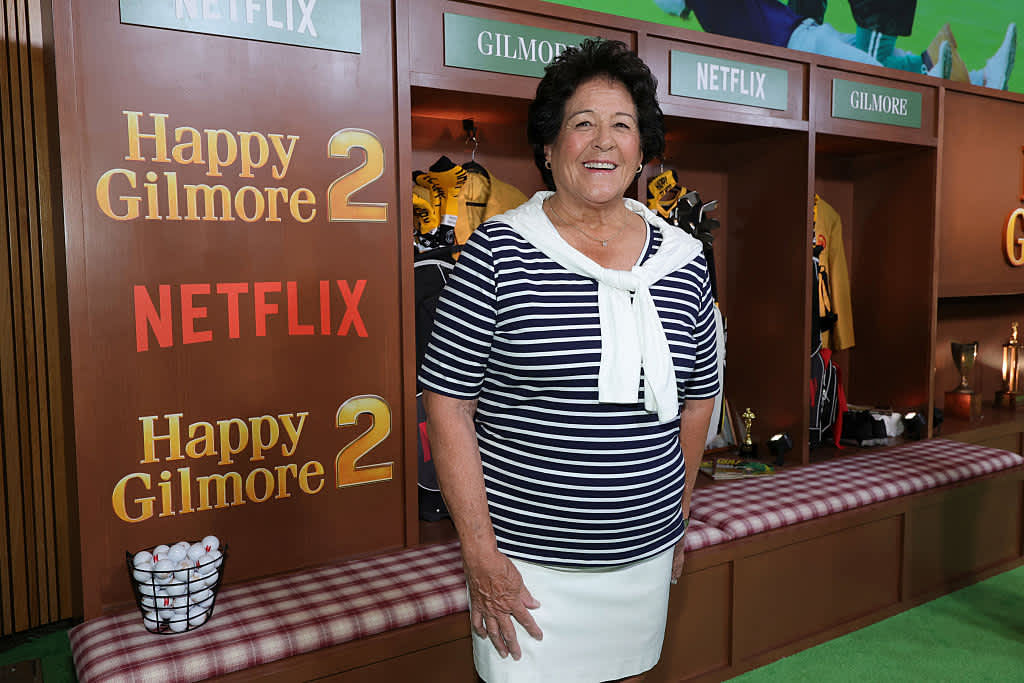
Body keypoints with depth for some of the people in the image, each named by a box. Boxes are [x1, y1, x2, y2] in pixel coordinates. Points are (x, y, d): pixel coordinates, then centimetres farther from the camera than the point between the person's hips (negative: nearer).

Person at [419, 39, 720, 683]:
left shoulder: (683, 258, 1)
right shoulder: (497, 252, -11)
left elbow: (699, 394, 11)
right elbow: (448, 401, -11)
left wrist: (679, 517, 14)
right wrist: (480, 552, -13)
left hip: (645, 553, 4)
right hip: (527, 562, -3)